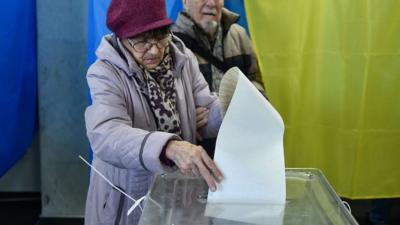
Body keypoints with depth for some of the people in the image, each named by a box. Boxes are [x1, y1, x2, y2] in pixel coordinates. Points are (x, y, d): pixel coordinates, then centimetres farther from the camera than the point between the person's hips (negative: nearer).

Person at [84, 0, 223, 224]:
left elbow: (209, 116, -6)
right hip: (126, 198, -3)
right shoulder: (105, 74, -17)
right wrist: (169, 147, -48)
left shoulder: (183, 60, -3)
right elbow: (106, 136, -33)